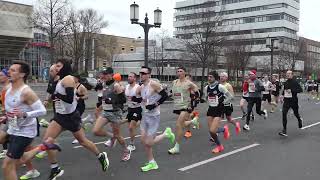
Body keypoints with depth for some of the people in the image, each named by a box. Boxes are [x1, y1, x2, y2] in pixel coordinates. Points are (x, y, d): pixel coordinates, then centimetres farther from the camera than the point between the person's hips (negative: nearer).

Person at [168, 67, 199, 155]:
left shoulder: (189, 83, -9)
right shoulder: (174, 82, 7)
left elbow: (197, 93, -3)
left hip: (185, 106, -7)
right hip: (177, 106, 7)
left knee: (178, 125, -17)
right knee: (182, 124, 20)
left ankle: (177, 147, -9)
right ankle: (193, 121, 53)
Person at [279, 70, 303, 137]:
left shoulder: (295, 82, -10)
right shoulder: (285, 83, 7)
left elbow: (300, 89, -16)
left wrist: (292, 90, -25)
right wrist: (283, 95, 9)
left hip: (294, 101, -4)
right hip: (286, 100, 4)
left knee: (296, 113, 15)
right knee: (284, 114, -12)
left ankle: (300, 120, 55)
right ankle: (284, 131, -10)